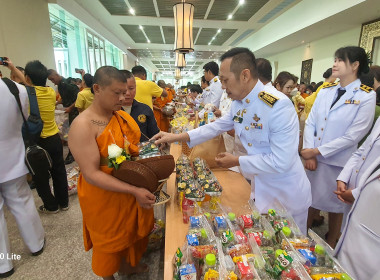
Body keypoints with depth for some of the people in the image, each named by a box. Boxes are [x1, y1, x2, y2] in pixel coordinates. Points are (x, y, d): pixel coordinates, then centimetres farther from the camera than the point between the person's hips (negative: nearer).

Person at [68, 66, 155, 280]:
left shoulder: (123, 116, -2)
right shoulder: (83, 126, -23)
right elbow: (91, 174, -26)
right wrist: (134, 191, -31)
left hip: (135, 189, 7)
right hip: (104, 196, -6)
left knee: (130, 231, 26)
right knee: (110, 239, 19)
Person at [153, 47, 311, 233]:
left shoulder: (279, 106, -28)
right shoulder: (238, 103, -3)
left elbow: (281, 162, -28)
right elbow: (217, 126, 7)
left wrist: (237, 161, -18)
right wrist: (177, 137, -1)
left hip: (287, 194, -6)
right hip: (260, 186, 7)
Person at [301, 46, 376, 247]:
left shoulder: (366, 96, -9)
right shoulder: (325, 91, 5)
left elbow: (352, 136, -14)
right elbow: (310, 122, 2)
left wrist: (318, 151, -15)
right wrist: (309, 152, -8)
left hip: (339, 162, -4)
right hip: (314, 158, 4)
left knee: (335, 206, 14)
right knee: (311, 199, 16)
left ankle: (330, 246, 38)